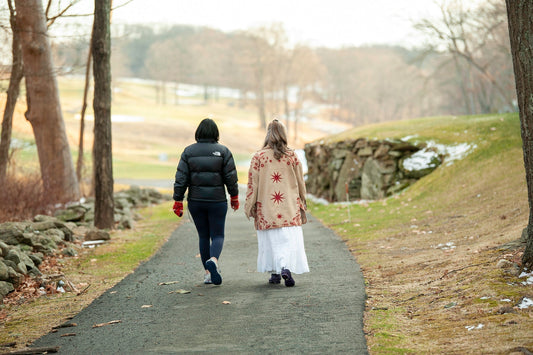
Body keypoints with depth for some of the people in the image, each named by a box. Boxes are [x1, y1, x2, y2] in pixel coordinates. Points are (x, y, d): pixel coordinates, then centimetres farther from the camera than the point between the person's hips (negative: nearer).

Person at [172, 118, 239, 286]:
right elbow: (231, 177, -4)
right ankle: (213, 260, -23)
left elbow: (181, 179, -3)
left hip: (195, 201, 2)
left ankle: (208, 273, 13)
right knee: (217, 235, 6)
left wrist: (178, 201, 2)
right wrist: (234, 197, 9)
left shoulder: (188, 151, -1)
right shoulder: (223, 151, -4)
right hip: (217, 201, -2)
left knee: (203, 236, 13)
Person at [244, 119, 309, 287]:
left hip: (266, 209, 0)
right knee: (290, 238, -1)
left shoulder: (259, 156, -4)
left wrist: (250, 206, 6)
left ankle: (275, 273, 14)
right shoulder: (292, 156, 0)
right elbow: (300, 183, 7)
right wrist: (302, 204, 19)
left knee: (271, 240, 10)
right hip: (290, 208, 0)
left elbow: (252, 184, -2)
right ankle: (286, 268, -21)